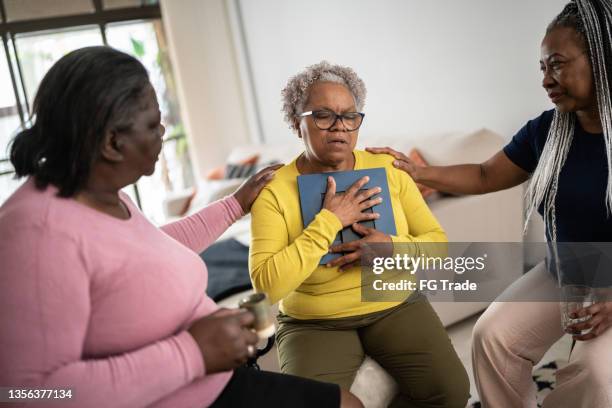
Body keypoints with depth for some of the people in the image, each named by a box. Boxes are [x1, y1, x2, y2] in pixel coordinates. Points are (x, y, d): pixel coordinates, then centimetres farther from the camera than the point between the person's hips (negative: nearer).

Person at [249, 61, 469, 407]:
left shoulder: (387, 168, -1)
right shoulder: (274, 191, -10)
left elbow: (439, 242, 2)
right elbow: (267, 285, -21)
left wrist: (394, 247, -19)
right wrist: (330, 221, -23)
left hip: (395, 307, 3)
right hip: (315, 324, -2)